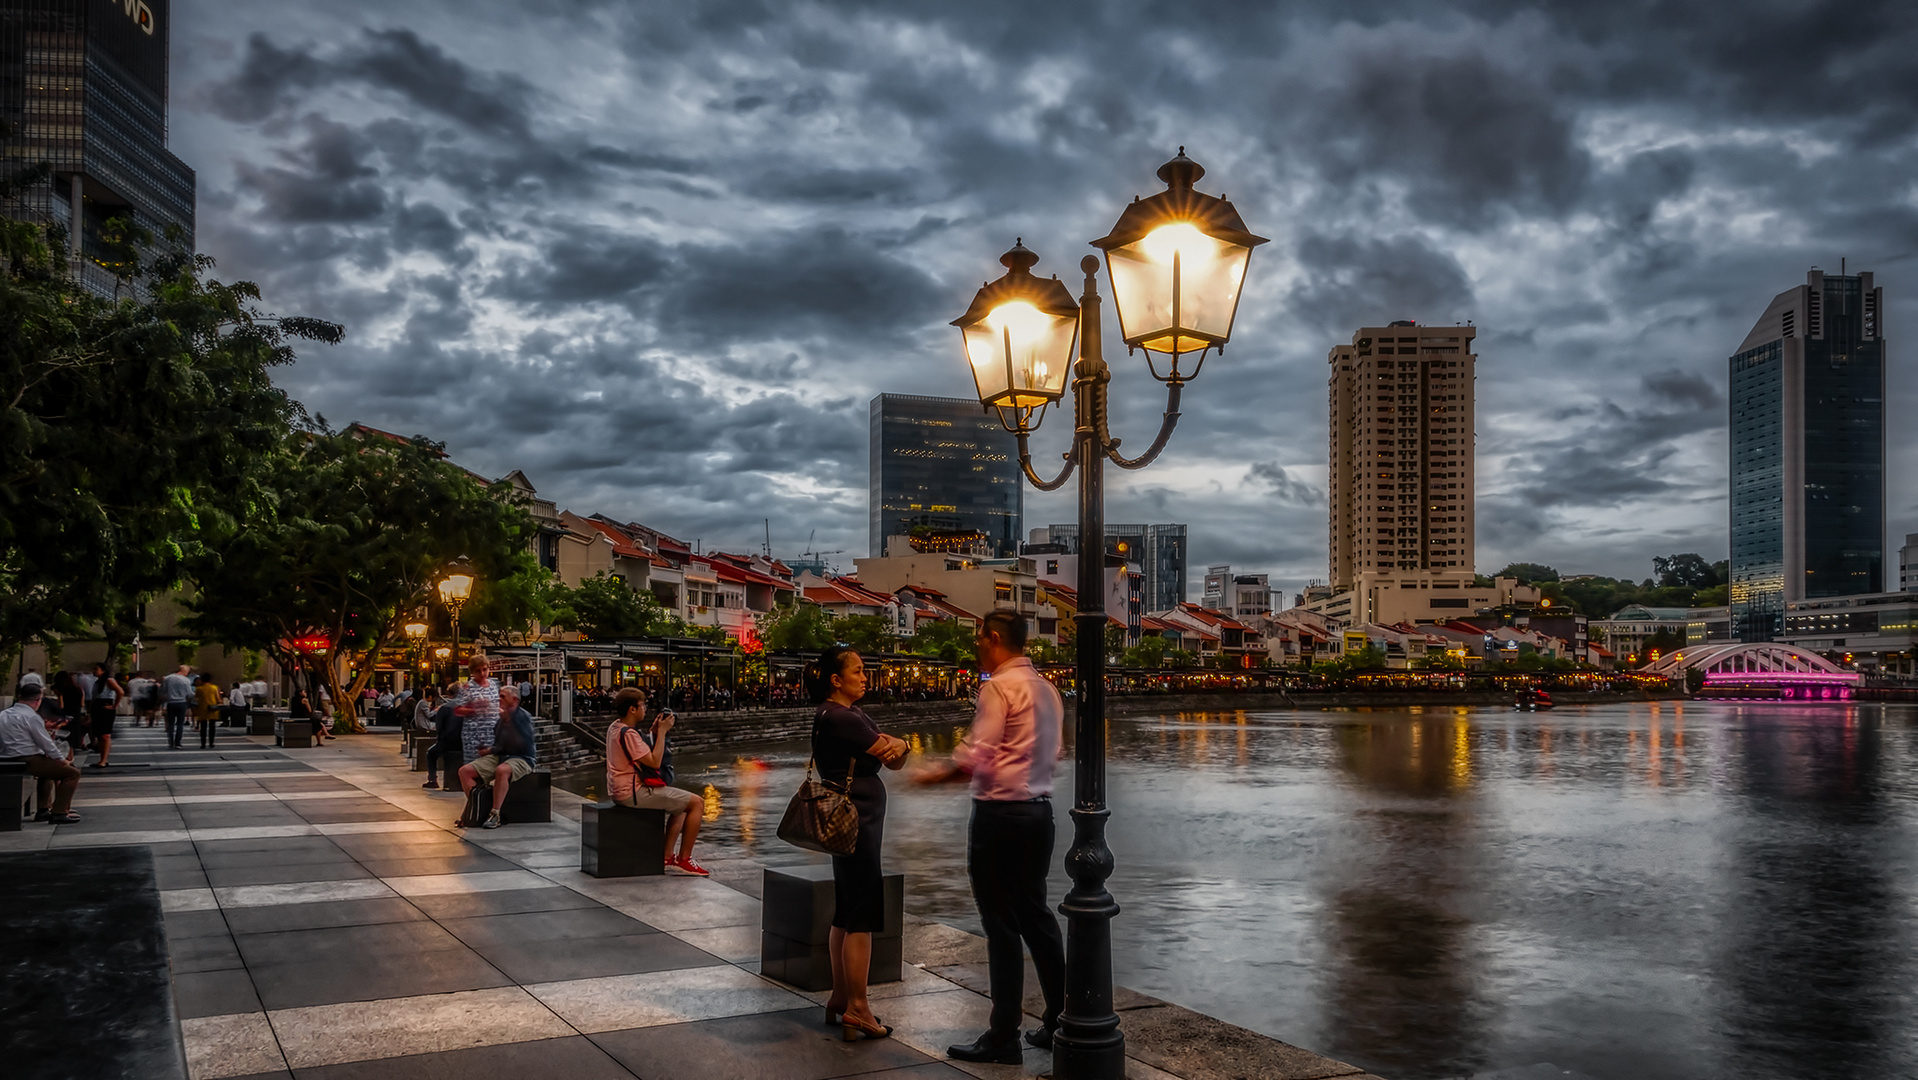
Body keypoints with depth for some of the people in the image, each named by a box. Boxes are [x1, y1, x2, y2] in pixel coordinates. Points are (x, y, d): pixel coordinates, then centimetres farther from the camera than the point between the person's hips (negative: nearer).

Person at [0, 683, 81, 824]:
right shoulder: (31, 717, -14)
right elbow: (46, 743, -12)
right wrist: (62, 760, 0)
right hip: (27, 762, -10)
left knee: (49, 765, 36)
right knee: (72, 773, -8)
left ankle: (44, 809, 35)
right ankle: (58, 813, -9)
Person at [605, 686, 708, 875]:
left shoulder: (615, 727, 11)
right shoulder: (628, 733, -20)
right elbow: (654, 761, -22)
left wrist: (653, 731, 11)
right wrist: (662, 731, -14)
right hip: (634, 793, -11)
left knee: (682, 804, 25)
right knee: (697, 803, -9)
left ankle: (667, 856, 17)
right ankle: (684, 860, -4)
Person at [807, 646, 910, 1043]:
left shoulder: (852, 714, 14)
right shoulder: (838, 718, -17)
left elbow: (895, 759, 5)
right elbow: (890, 755, -17)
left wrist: (894, 745, -14)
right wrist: (896, 745, 2)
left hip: (856, 821, 10)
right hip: (855, 822, -10)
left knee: (846, 914, 15)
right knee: (862, 917, -6)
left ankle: (840, 1000, 24)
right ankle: (856, 1010, -1)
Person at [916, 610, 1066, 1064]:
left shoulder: (999, 687, -14)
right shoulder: (1046, 688, 12)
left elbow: (976, 755, -19)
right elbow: (1050, 754, 14)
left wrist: (933, 774, -7)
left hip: (1000, 814, -9)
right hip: (1039, 809, 9)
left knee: (1001, 924, -2)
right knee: (1035, 914, 17)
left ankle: (1003, 1037, 5)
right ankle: (1059, 1022, 23)